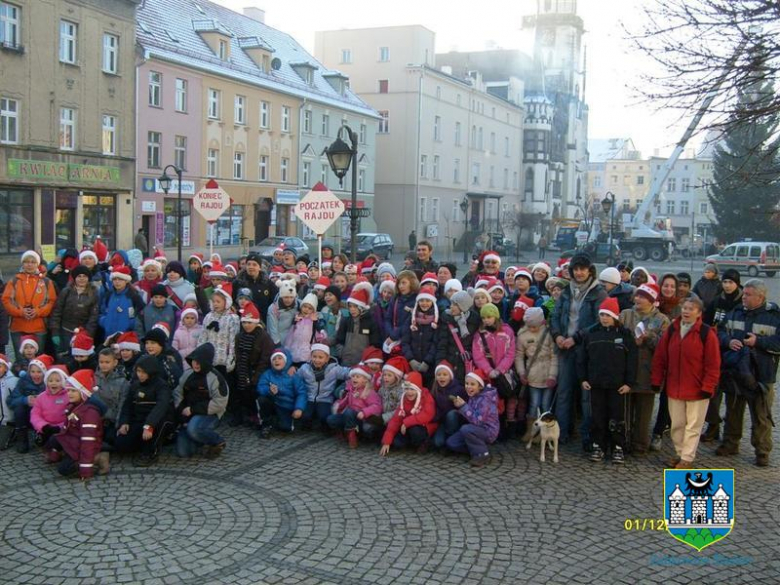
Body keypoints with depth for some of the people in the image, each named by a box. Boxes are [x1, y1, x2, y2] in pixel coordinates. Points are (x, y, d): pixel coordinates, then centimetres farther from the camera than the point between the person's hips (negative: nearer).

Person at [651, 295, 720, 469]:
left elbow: (713, 364, -9)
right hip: (674, 388, 4)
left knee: (693, 425, 4)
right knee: (676, 424, 13)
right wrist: (656, 381, 4)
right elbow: (660, 357, 7)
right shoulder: (671, 330, 3)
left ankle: (687, 459, 12)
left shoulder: (707, 333, -9)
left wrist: (707, 387, -12)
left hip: (697, 389, -4)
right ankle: (679, 453, 27)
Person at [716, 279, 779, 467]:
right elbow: (720, 331, 10)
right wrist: (729, 341, -10)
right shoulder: (736, 312, 7)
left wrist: (758, 342, -21)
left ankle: (762, 452, 14)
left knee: (761, 416, 2)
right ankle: (730, 444, 32)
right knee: (733, 411, 18)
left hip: (761, 375, -5)